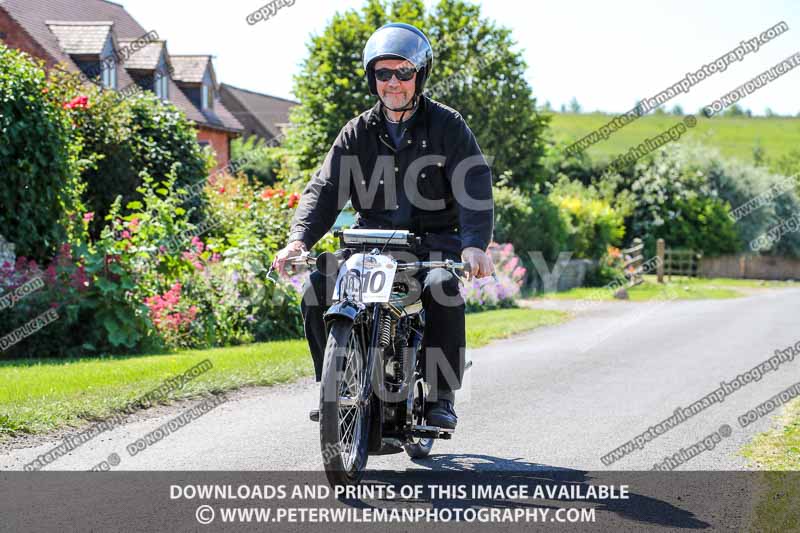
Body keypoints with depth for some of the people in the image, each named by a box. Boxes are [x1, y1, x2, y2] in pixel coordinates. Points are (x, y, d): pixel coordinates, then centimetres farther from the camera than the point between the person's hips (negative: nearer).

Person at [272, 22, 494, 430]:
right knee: (316, 288, -20)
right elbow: (324, 189, 0)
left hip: (434, 241, -3)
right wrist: (299, 239, -19)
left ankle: (440, 396, -21)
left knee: (443, 288, -35)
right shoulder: (358, 133, 9)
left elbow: (474, 189, -13)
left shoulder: (447, 125, -1)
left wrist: (474, 244, -31)